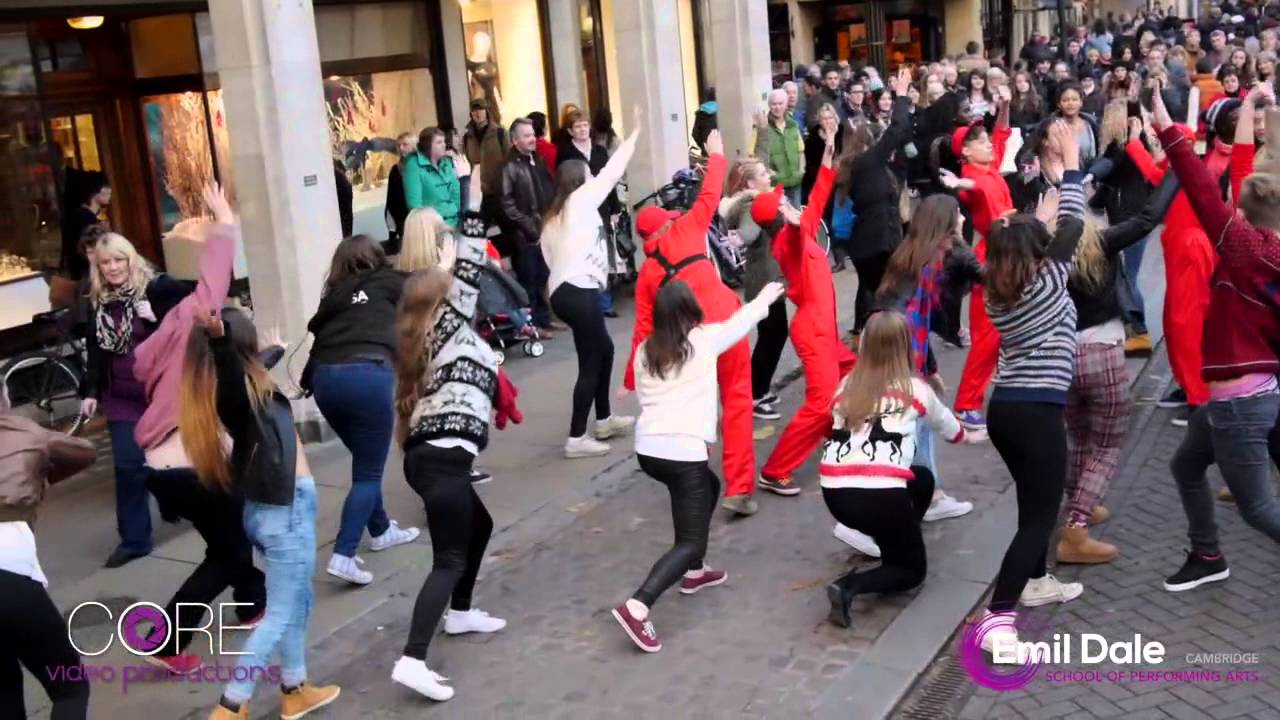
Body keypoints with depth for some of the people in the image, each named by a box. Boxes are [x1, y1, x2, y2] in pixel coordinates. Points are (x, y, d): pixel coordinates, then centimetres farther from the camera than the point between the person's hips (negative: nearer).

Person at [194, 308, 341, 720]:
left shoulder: (238, 389, 6)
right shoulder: (239, 390, -19)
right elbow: (230, 366, -43)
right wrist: (218, 336, -62)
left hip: (273, 505, 10)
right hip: (286, 507, -10)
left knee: (297, 601, 22)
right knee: (280, 613, -1)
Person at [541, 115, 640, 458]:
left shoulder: (555, 215, 21)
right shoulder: (581, 199, 0)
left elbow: (550, 253, 16)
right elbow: (612, 172, 0)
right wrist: (634, 134, 8)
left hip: (565, 289, 9)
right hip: (578, 291, -9)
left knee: (604, 350, 22)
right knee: (590, 363, -6)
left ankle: (604, 421, 31)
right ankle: (577, 438, -6)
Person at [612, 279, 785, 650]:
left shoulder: (644, 351, 11)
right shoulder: (705, 339, 1)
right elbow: (739, 321, 20)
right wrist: (765, 298, 39)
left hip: (648, 448, 7)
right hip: (682, 452, -7)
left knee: (708, 486, 33)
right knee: (691, 543, -4)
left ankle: (694, 573, 38)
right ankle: (637, 607, -23)